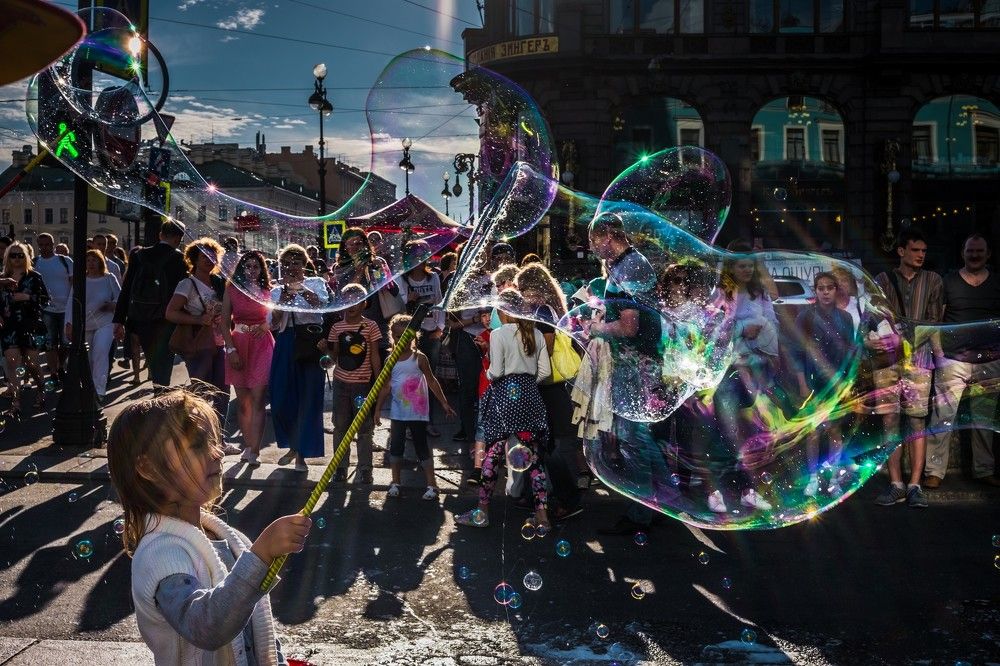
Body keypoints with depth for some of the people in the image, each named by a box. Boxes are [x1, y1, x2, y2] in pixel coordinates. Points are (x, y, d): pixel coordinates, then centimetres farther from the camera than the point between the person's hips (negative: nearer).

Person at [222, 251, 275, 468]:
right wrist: (231, 349, -6)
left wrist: (265, 326, -12)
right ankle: (247, 446, 18)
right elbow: (225, 322, 2)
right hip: (238, 345, 1)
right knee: (242, 401, 7)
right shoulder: (232, 288, 4)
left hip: (262, 346, -1)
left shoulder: (268, 291, 5)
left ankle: (253, 451, -10)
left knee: (257, 400, -8)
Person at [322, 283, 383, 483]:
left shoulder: (370, 326, -4)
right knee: (340, 426, 9)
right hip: (341, 382, 3)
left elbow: (375, 357, -2)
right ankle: (340, 467, 19)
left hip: (363, 383, -3)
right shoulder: (337, 327, 6)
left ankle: (364, 469, 12)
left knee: (364, 428, 2)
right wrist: (326, 347, -12)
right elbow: (335, 356, 9)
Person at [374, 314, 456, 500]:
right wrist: (378, 409, 4)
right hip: (398, 412, 3)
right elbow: (386, 386, 7)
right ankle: (395, 483, 21)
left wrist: (444, 403, -1)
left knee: (421, 447, 0)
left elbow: (431, 381, -1)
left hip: (417, 412, -3)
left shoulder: (419, 358, -6)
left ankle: (431, 485, 6)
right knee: (395, 447, 8)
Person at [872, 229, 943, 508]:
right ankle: (896, 485, 5)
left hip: (917, 357, -1)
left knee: (917, 419, -6)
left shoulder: (932, 280, 10)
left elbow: (933, 321, 4)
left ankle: (914, 485, -3)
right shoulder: (882, 280, 11)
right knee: (889, 419, 0)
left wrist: (902, 338, -10)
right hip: (886, 358, 1)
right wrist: (871, 339, -12)